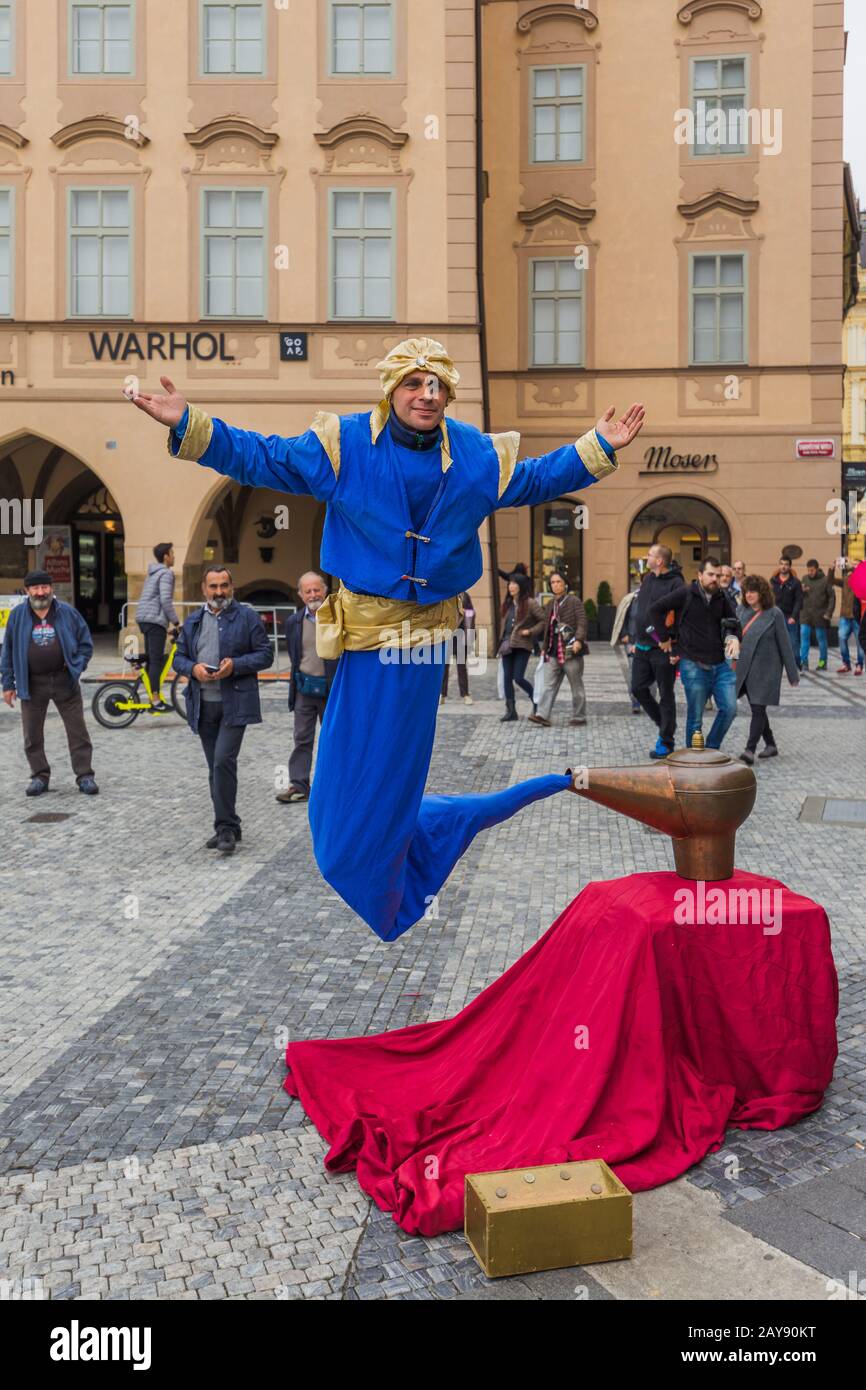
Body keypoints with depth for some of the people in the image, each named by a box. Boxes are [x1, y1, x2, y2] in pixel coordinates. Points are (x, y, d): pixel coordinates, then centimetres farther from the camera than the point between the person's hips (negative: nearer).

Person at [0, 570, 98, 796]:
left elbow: (85, 642, 6)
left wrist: (77, 667, -8)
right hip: (32, 684, 1)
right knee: (32, 734, 7)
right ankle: (40, 776, 20)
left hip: (65, 681, -1)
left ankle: (85, 775, 9)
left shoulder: (67, 612, -1)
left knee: (77, 730, 1)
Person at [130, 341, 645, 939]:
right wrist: (188, 425, -12)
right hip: (366, 635, 1)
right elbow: (261, 459, -2)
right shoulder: (343, 443, -5)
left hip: (419, 639, -1)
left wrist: (597, 448, 9)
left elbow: (534, 480, 17)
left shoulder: (477, 454, 1)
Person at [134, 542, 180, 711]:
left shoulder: (153, 573, 23)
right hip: (155, 620, -10)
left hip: (144, 619, 10)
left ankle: (153, 697, 15)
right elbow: (165, 600, -18)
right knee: (157, 660, -11)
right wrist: (176, 622, -11)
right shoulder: (166, 573, -8)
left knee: (151, 659, 12)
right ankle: (156, 701, -13)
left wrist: (171, 622, 27)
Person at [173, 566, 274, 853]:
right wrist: (193, 668, -6)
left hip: (234, 703, -5)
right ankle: (227, 827, 21)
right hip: (203, 704, 5)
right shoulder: (192, 621, 15)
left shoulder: (248, 617, 1)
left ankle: (226, 827, -7)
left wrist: (236, 665, -16)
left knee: (223, 761, -16)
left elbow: (265, 655, -2)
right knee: (216, 767, 11)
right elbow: (179, 657, 16)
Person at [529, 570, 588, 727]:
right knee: (549, 685, -1)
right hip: (553, 652, 6)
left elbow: (582, 622, -15)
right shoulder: (550, 605, 16)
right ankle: (543, 715, -5)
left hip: (570, 651, -6)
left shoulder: (574, 601, -5)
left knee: (576, 686, 4)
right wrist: (544, 647, 18)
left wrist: (578, 640, -28)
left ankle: (579, 716, 12)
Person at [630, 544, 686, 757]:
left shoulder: (676, 584, -13)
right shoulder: (648, 579, 12)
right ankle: (664, 724, 29)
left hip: (663, 649, -8)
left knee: (666, 695, 2)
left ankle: (666, 742, 10)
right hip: (643, 647, 8)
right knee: (638, 689, 10)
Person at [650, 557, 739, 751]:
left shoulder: (723, 597, 5)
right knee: (695, 717, 3)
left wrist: (732, 636, -5)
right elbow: (656, 608, -6)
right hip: (693, 665, -4)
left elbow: (732, 622, 17)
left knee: (729, 709, 0)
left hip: (720, 664, 4)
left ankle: (712, 750, 20)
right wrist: (665, 637, -4)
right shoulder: (685, 594, -8)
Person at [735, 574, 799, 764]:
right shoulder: (742, 611, 5)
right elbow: (736, 637, 12)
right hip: (745, 668, 6)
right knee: (757, 709, 13)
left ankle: (750, 749, -13)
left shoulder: (774, 614, -8)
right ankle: (770, 745, 27)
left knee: (758, 709, -10)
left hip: (765, 669, -5)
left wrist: (793, 674, -4)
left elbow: (784, 644, -6)